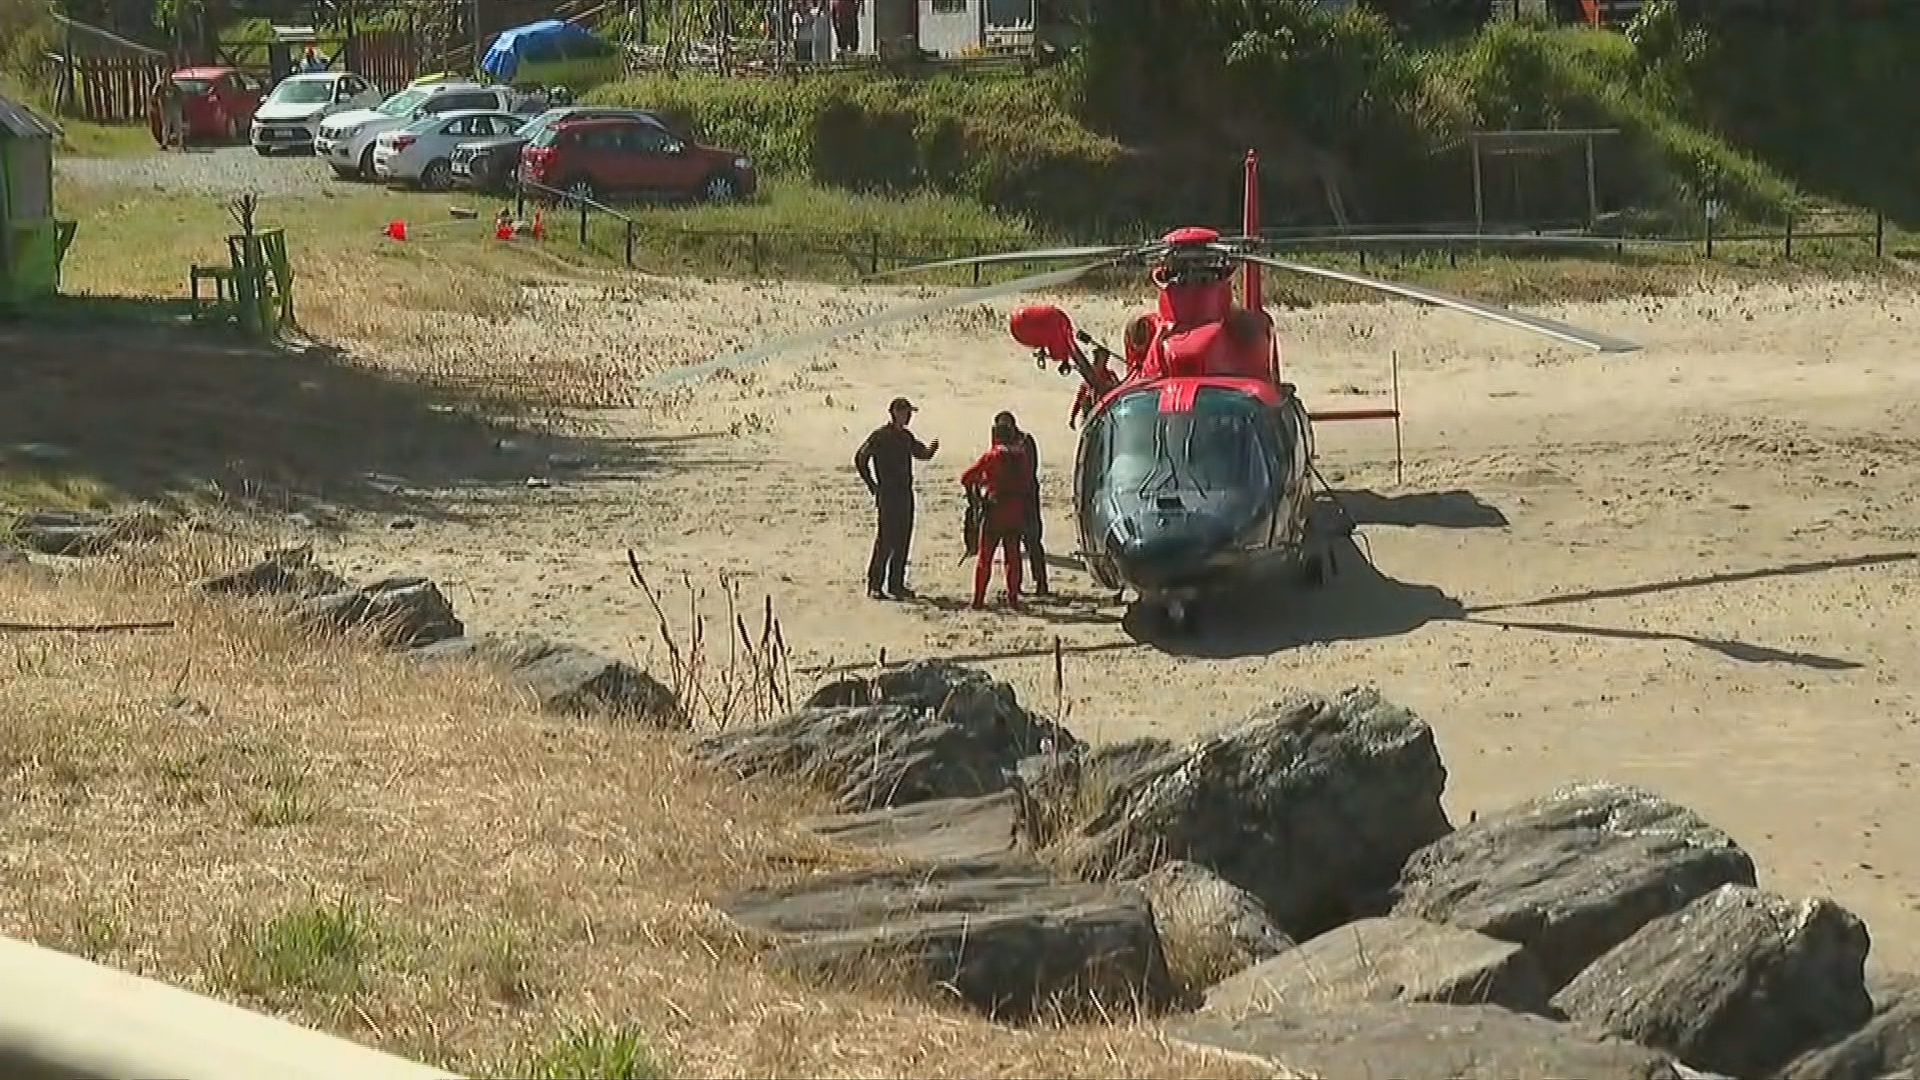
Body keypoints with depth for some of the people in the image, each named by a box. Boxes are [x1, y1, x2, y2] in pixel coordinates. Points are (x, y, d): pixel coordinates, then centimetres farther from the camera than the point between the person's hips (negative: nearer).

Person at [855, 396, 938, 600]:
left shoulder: (906, 436, 14)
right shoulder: (879, 436, -8)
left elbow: (922, 454, 20)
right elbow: (860, 459, -8)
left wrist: (931, 448, -4)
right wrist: (873, 488, -8)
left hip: (905, 494, 8)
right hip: (887, 495, -8)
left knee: (902, 540, 9)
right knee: (885, 541, -10)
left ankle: (896, 584, 16)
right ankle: (874, 586, -7)